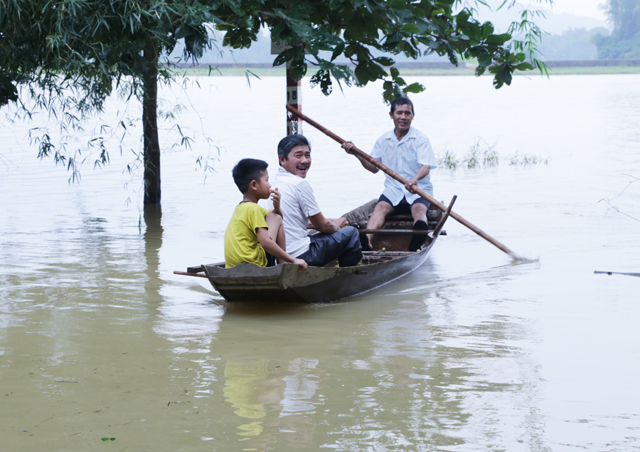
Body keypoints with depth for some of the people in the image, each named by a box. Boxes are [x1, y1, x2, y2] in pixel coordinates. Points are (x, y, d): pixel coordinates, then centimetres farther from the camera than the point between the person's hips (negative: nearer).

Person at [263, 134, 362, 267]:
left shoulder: (273, 183, 10)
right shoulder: (300, 184, -15)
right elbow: (323, 226, -7)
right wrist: (336, 226, 15)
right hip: (301, 255, -9)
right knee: (351, 233, 5)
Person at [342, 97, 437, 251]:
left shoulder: (421, 139, -2)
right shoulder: (383, 140, 11)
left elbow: (425, 167, -16)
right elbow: (374, 167, 18)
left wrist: (415, 180, -38)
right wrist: (356, 153, 2)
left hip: (419, 190, -3)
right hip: (393, 190, 3)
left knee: (419, 209, -35)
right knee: (380, 207, -28)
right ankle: (366, 241, -54)